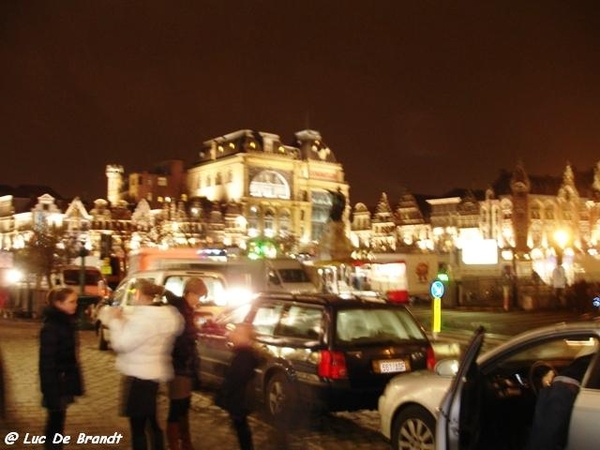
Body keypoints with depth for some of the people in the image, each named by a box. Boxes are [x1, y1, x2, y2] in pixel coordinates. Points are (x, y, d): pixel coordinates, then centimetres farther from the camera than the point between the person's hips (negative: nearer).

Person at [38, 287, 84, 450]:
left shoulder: (67, 323, 8)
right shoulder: (50, 327, -19)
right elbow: (47, 362, -21)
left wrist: (75, 383, 16)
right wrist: (51, 391, -23)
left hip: (65, 382, 8)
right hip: (57, 384, -8)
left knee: (57, 419, 16)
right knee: (56, 419, 1)